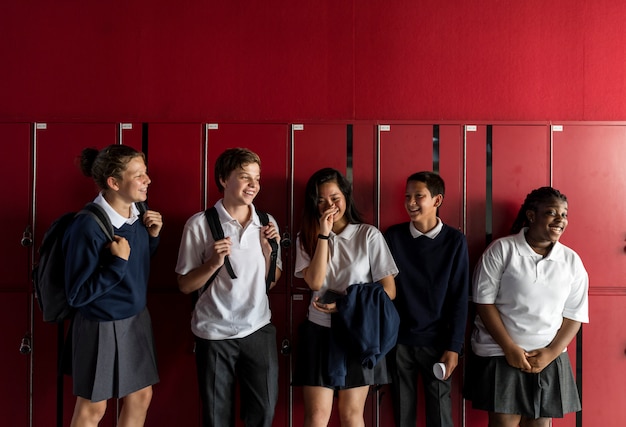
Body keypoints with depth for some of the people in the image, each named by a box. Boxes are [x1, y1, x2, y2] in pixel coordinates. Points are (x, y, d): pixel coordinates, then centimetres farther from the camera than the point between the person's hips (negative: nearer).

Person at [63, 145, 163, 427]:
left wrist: (152, 236, -7)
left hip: (136, 319, 7)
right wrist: (118, 262, -27)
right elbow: (77, 295, -20)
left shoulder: (139, 213, -4)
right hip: (101, 326, -7)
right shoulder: (88, 227, -25)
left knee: (141, 397, 17)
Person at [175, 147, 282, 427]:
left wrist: (269, 249, -8)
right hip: (214, 334, -2)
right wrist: (213, 262, -21)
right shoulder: (200, 224, -10)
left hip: (258, 330, 3)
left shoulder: (267, 223, 2)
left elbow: (271, 282, 7)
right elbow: (185, 286, -6)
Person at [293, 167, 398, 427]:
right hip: (319, 332, 2)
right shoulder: (306, 237, 3)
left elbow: (389, 290, -6)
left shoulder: (369, 235, -4)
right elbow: (315, 283, -13)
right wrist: (323, 234, -15)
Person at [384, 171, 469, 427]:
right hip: (399, 340, 1)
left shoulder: (454, 241, -3)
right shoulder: (393, 236, -1)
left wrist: (454, 347, -6)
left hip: (436, 341, -1)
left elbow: (459, 298, -3)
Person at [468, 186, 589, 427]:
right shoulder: (501, 249, -7)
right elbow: (484, 301, -8)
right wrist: (510, 348, -12)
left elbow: (574, 315, 5)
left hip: (548, 357, 3)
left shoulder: (571, 260, 3)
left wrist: (551, 353, -7)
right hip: (500, 354, -3)